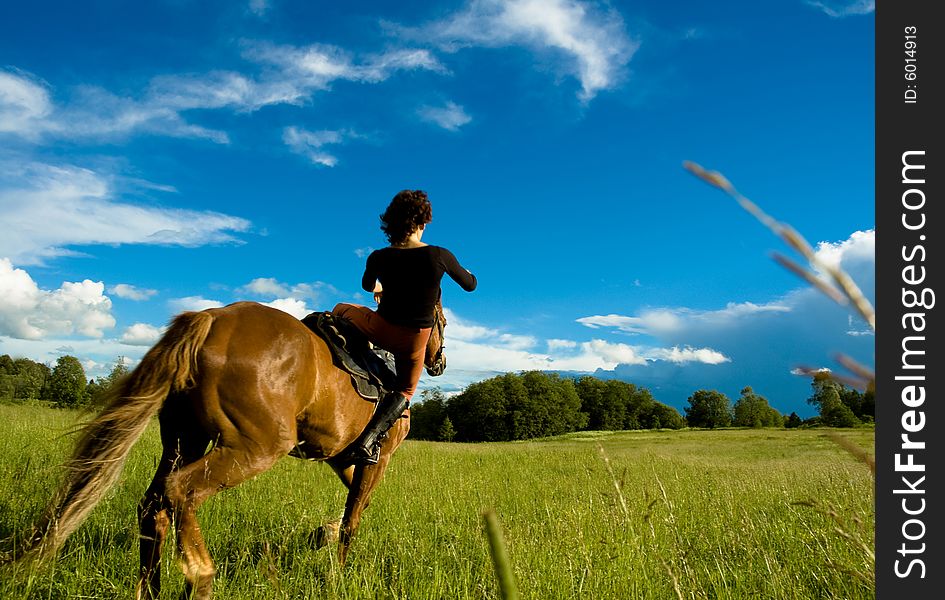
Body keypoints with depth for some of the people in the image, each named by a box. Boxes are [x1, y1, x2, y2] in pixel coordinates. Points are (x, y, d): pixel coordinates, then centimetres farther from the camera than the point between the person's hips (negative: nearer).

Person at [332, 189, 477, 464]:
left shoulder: (378, 258, -10)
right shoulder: (441, 256, -15)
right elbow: (470, 285, 3)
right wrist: (468, 273, 28)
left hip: (380, 329, 0)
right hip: (415, 339, 0)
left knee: (339, 310, 28)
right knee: (405, 390, 24)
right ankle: (369, 440, 6)